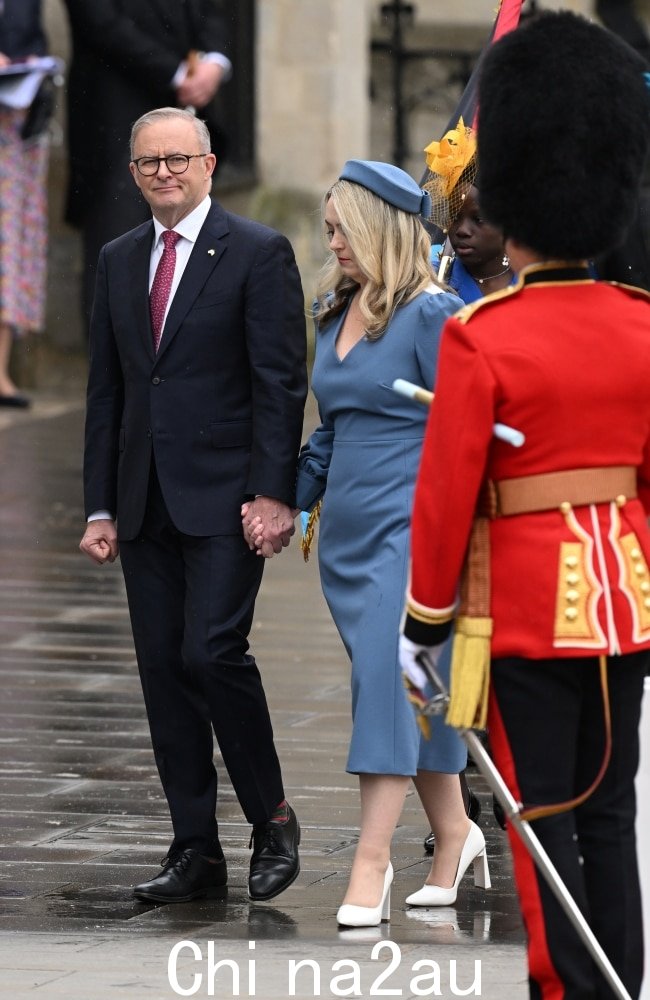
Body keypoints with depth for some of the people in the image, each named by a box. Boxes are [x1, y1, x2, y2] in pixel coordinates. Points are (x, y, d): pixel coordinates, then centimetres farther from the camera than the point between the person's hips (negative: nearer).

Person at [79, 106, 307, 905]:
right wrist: (100, 505, 9)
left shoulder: (258, 254, -3)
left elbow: (280, 383, -7)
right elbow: (106, 390, 15)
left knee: (212, 652, -14)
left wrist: (273, 493, -15)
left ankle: (272, 818, 4)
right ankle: (195, 848, 9)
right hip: (145, 503, 6)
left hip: (224, 497, -6)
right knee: (162, 668, 4)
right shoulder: (119, 262, 14)